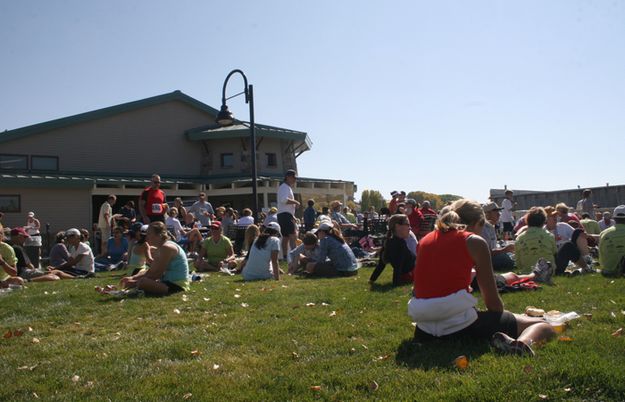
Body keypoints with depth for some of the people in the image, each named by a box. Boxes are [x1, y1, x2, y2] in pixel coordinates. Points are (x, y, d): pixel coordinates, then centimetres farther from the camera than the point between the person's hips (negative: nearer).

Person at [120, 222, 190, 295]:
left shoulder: (166, 248, -18)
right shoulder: (159, 249, 15)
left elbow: (157, 274, -21)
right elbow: (150, 271, 14)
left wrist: (135, 282, -16)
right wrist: (132, 278, 1)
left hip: (177, 285, -10)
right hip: (170, 281, 10)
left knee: (142, 282, -27)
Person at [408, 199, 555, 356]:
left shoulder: (425, 240, 15)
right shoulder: (474, 241, 1)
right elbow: (492, 301, 0)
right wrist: (502, 319, 20)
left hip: (424, 331, 5)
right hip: (459, 324, -5)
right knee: (544, 326, 8)